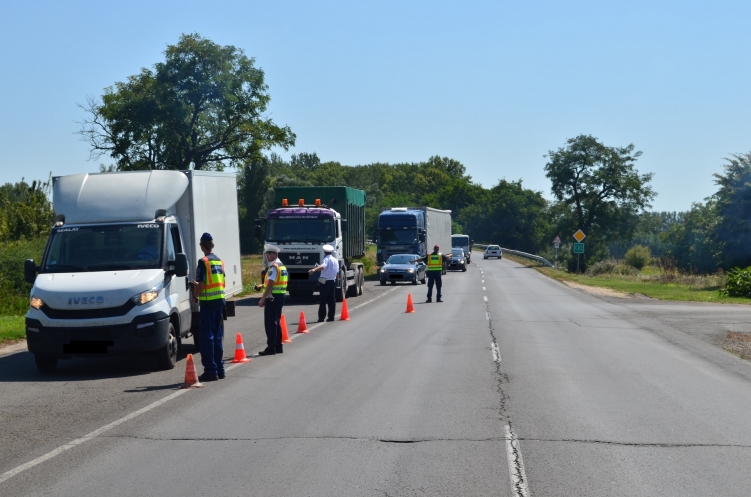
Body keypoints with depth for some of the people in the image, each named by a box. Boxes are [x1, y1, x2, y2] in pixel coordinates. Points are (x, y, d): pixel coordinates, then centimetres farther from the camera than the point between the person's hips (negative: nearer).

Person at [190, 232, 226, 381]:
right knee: (217, 336, 14)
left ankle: (210, 370, -7)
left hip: (208, 302, -8)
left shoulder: (204, 261, -11)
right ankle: (219, 369, 17)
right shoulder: (219, 261, 13)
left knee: (206, 337, -4)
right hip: (220, 299, 8)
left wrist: (195, 296, 1)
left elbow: (201, 284, -17)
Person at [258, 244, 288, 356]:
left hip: (272, 296, -10)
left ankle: (271, 347, -6)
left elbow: (270, 284, -20)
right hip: (281, 296, 10)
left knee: (270, 323, -6)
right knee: (276, 322, 15)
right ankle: (278, 346, 19)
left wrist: (263, 299, -19)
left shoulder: (274, 266, -15)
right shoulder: (282, 266, 15)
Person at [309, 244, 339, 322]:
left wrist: (314, 269, -50)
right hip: (333, 281, 7)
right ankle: (331, 316, 9)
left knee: (322, 301, -6)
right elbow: (337, 273, 19)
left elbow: (323, 266, -35)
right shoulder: (335, 260, 13)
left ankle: (321, 317, -9)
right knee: (332, 300, 9)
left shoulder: (326, 259, -12)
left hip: (325, 281, -7)